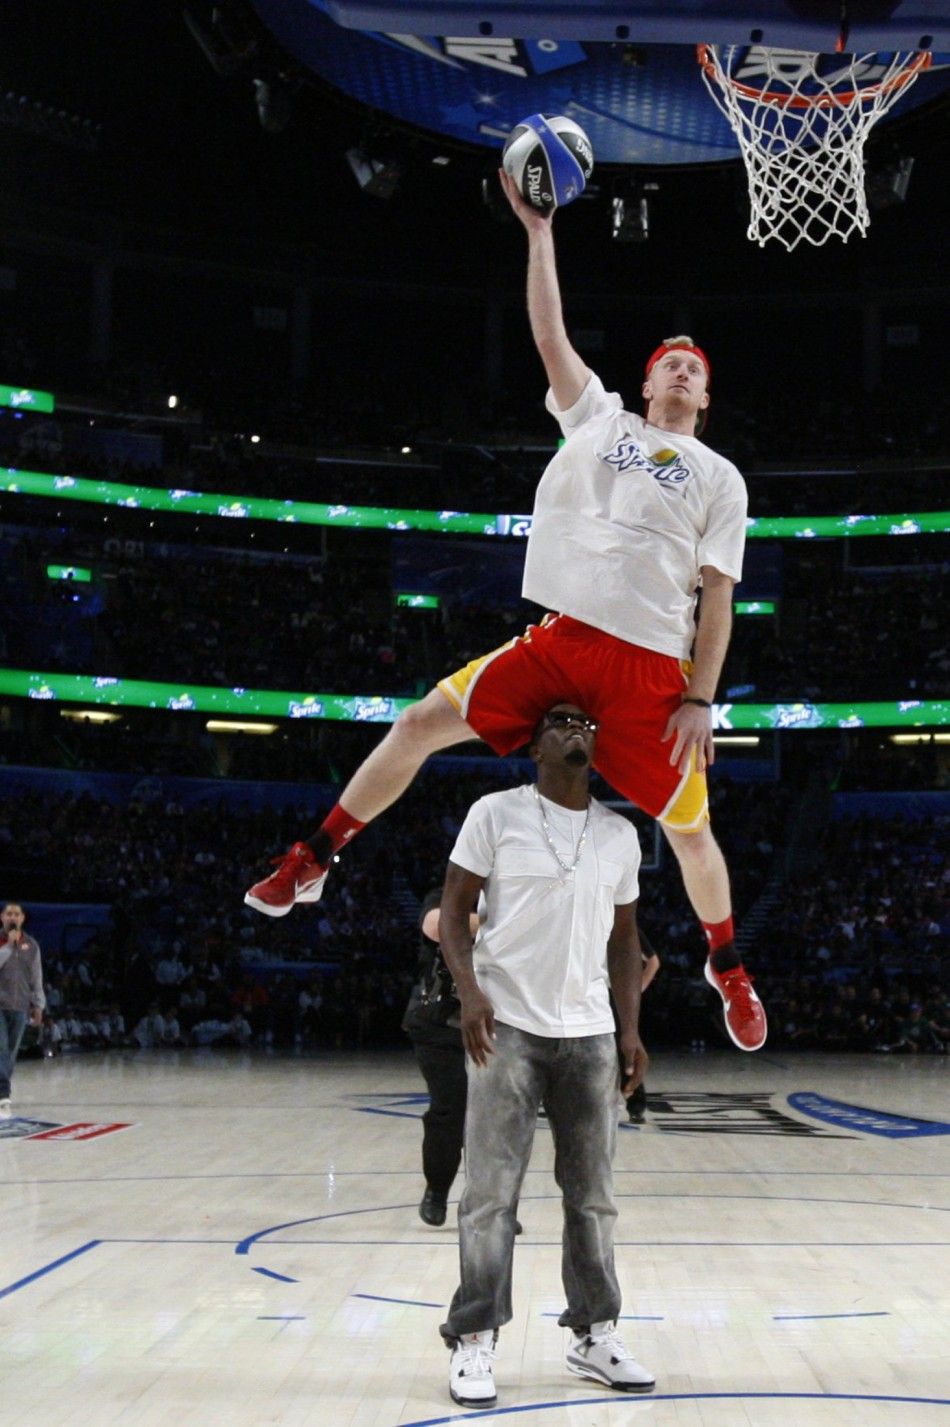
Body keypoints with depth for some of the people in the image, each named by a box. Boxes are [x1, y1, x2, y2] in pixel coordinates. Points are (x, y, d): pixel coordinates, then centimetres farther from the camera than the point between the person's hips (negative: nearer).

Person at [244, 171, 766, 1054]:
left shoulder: (719, 479, 9)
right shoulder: (600, 418, 15)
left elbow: (716, 595, 4)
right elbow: (549, 336, 9)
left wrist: (700, 697, -4)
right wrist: (539, 231, 5)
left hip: (650, 666, -1)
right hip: (560, 638, 2)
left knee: (687, 827, 3)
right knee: (422, 723, -6)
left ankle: (726, 965, 28)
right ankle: (311, 863, 6)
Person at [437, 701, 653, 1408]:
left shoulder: (621, 834, 10)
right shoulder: (495, 814, -2)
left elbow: (624, 937, 15)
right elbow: (454, 907, -2)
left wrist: (631, 1030, 8)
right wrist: (470, 991, -16)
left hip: (589, 1032, 4)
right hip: (508, 1028, -4)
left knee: (593, 1193, 9)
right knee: (491, 1193, -2)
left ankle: (595, 1335, 21)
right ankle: (475, 1340, 7)